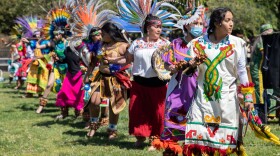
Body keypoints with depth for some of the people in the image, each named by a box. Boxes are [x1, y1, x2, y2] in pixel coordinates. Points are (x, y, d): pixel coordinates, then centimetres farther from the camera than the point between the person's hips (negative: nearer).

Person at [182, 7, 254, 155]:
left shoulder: (237, 43, 0)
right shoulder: (199, 43, 2)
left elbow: (242, 71, 1)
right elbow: (190, 66, 7)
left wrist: (248, 97, -2)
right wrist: (190, 65, -18)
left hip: (227, 97, -1)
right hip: (203, 97, 1)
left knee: (225, 136, 0)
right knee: (197, 133, -5)